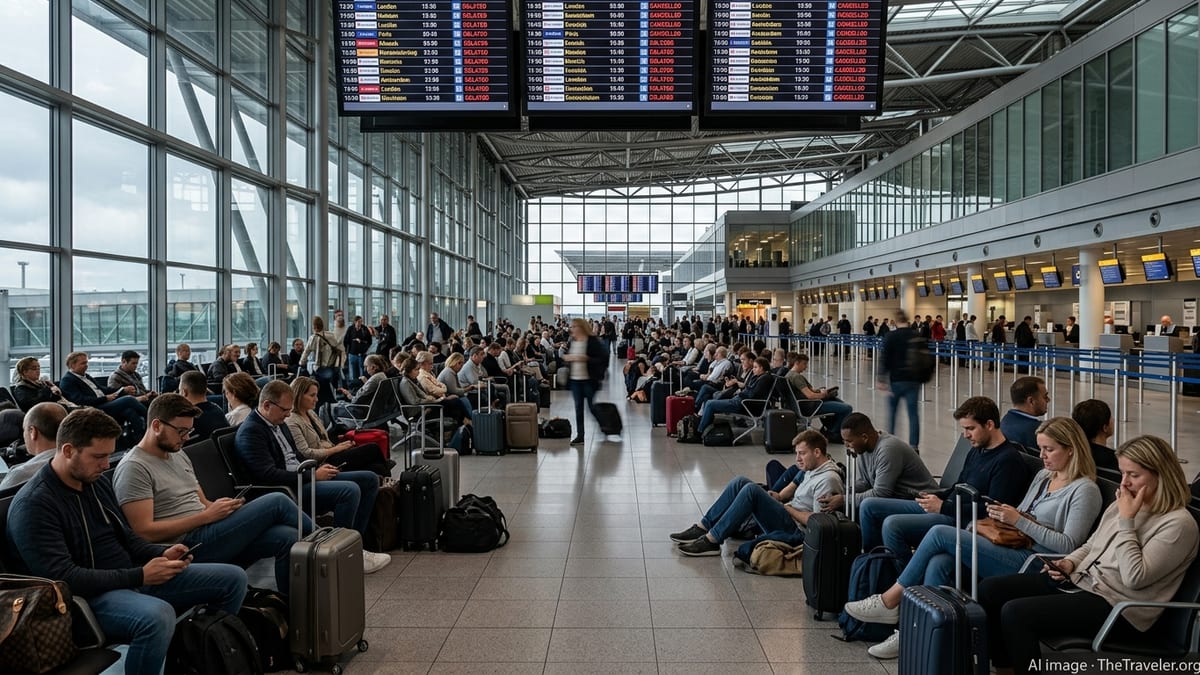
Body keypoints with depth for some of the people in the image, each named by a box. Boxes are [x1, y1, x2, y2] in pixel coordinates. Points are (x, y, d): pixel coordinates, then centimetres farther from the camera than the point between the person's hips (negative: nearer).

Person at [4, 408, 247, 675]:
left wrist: (162, 553, -3)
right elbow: (63, 578, -24)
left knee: (233, 578, 2)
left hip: (129, 578, 8)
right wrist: (140, 576, -24)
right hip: (89, 596, -8)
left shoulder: (97, 481, 8)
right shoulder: (34, 504, -17)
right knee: (157, 616, -41)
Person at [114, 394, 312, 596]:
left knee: (287, 537, -17)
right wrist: (207, 516, -18)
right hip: (186, 546, -8)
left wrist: (223, 507, -2)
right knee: (277, 502, -16)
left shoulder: (179, 455, 19)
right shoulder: (134, 468, -8)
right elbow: (145, 532, -17)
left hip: (205, 535, 8)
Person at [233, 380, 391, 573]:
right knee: (350, 490, -30)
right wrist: (313, 475, -18)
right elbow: (268, 476, -23)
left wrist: (319, 468, 5)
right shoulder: (250, 432, -14)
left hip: (302, 477, 10)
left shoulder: (278, 423, 15)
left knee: (369, 479, 4)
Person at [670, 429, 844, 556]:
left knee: (751, 490, -26)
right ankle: (702, 528, -4)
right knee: (740, 482, -1)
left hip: (794, 529, -10)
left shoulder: (828, 479, -17)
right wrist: (779, 497, 9)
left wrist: (787, 507, -10)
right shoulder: (811, 467, 12)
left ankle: (711, 541, -24)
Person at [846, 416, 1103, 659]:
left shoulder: (1085, 490, -5)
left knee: (940, 534, -18)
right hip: (1010, 550, 8)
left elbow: (1068, 545, -13)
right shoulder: (1043, 476, 20)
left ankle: (890, 601, -7)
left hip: (1034, 563, -8)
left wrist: (1019, 522, -16)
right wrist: (1003, 515, 4)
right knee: (938, 563, -20)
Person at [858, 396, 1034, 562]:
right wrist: (934, 496, 6)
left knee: (892, 524, -30)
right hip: (946, 508, 10)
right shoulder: (976, 450, 18)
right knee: (869, 506, 4)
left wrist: (943, 507, -16)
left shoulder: (1008, 460, -12)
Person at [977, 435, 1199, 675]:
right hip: (1080, 581, 9)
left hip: (1116, 607, -9)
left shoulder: (1179, 524, -12)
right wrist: (1069, 563, 2)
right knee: (991, 589, -5)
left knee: (1015, 612, -26)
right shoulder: (1121, 505, 12)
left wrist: (1126, 521, -18)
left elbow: (1134, 578, -21)